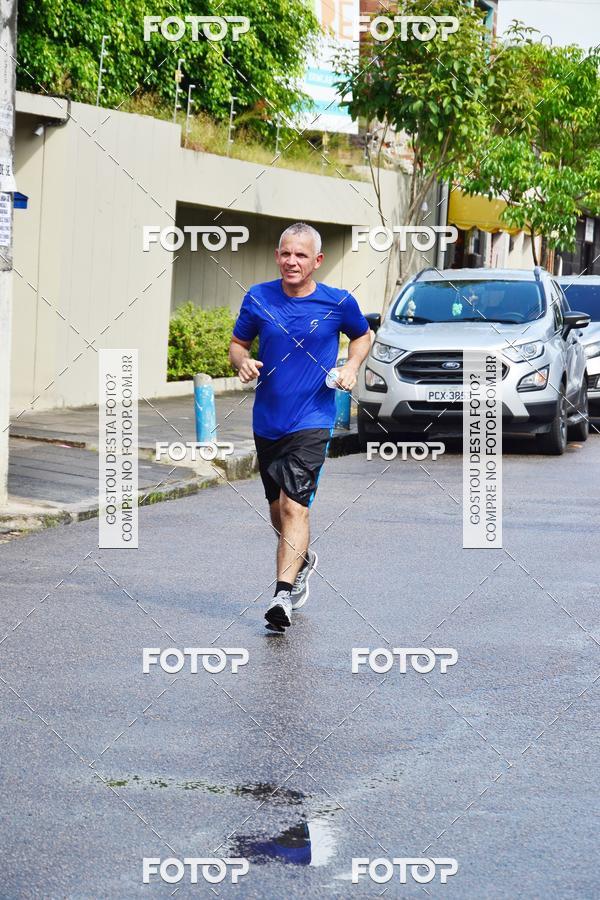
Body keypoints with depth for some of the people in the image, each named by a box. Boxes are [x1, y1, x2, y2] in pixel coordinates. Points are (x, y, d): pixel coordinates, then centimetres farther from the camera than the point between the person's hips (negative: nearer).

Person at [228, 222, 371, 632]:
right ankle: (303, 559, 46)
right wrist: (242, 361, -11)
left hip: (311, 422, -4)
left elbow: (362, 335, 15)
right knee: (277, 508, 17)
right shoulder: (258, 298, 0)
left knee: (295, 506, -17)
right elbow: (238, 343, 12)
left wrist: (352, 366, -3)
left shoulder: (339, 302, -5)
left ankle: (284, 594, -21)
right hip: (267, 421, 4)